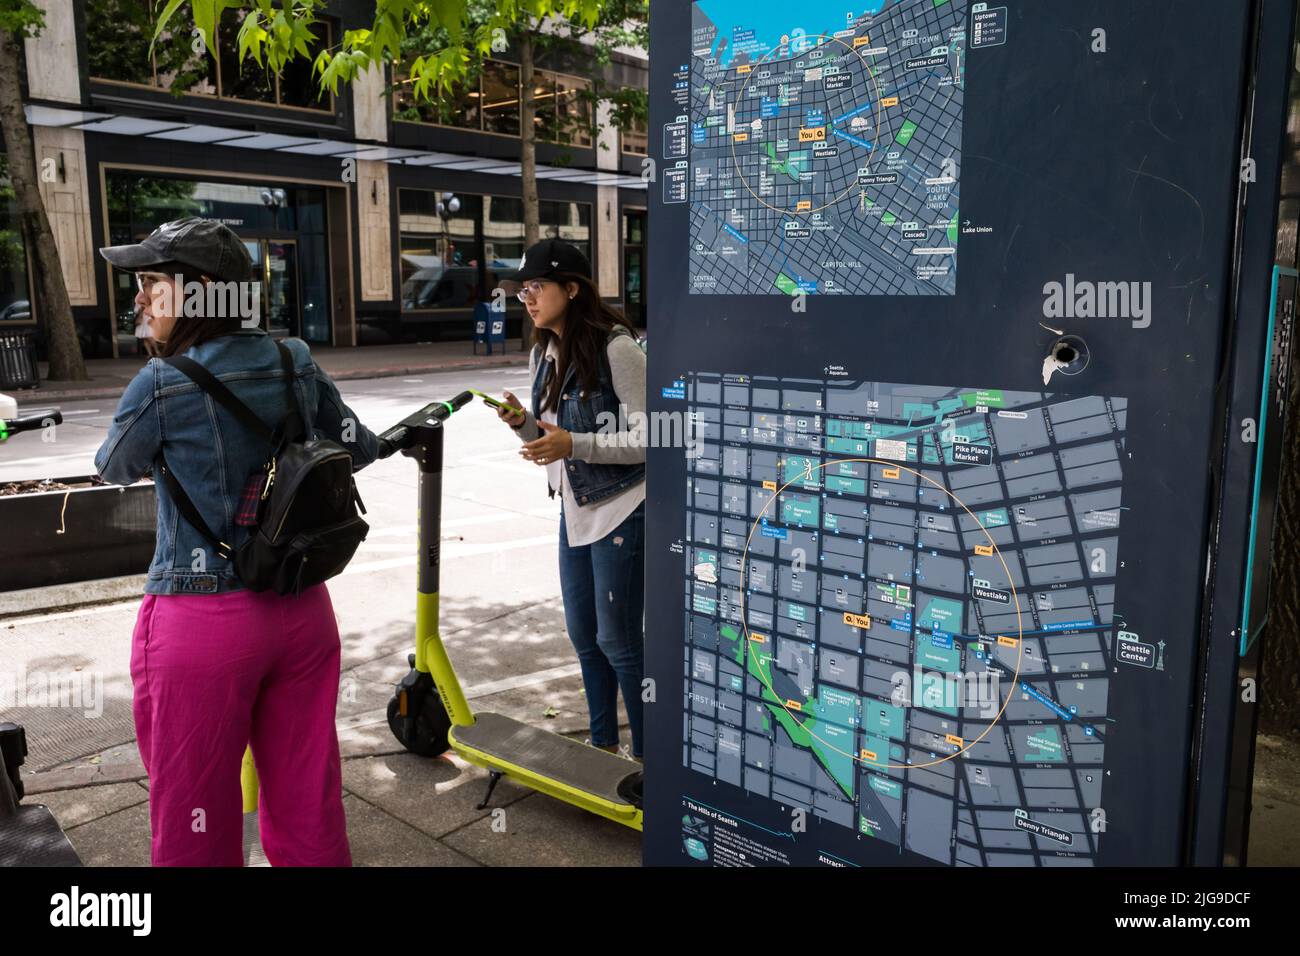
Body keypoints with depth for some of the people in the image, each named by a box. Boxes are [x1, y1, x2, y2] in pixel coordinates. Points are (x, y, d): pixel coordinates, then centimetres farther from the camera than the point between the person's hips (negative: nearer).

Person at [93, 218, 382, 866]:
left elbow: (114, 468, 8)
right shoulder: (296, 365, 1)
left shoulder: (162, 384, -11)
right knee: (309, 810, 15)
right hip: (301, 608, 5)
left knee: (195, 825, 12)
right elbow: (360, 449, 16)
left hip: (202, 622, -5)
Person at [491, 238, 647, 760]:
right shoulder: (543, 355, 9)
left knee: (617, 638, 0)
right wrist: (524, 423, -6)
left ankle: (647, 753, 19)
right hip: (574, 511, 8)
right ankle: (603, 744, 34)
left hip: (621, 512, -8)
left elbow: (652, 438, -17)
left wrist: (575, 444, -25)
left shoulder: (617, 349, -17)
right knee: (584, 634, 16)